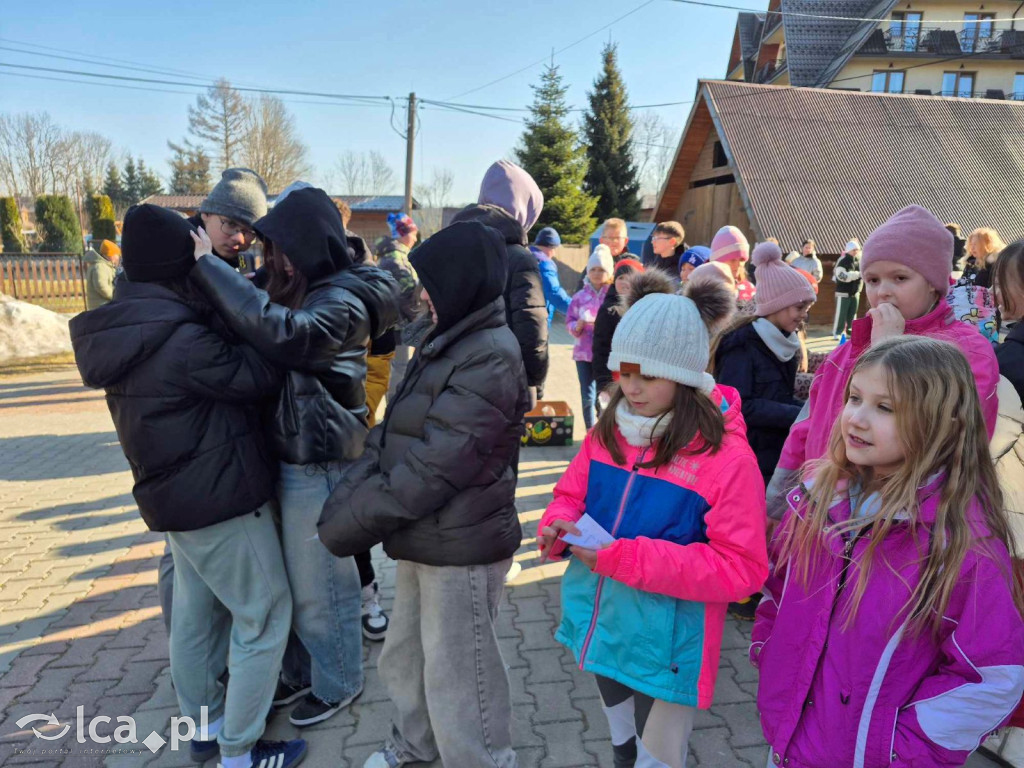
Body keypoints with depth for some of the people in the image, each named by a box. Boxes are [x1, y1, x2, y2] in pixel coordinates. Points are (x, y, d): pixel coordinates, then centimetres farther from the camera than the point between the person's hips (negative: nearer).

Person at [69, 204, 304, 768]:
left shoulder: (127, 331, 4)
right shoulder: (181, 340, -26)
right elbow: (256, 375, -17)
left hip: (178, 493, 9)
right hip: (219, 497, -9)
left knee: (195, 614, 21)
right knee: (264, 616, 5)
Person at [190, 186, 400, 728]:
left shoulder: (343, 302, -19)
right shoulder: (304, 292, 11)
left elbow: (281, 332, -37)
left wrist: (206, 267, -31)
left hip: (319, 464, -9)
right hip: (290, 455, 9)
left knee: (320, 584, 8)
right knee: (295, 578, 21)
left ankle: (337, 684, 30)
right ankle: (302, 671, 42)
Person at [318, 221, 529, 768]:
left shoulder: (490, 359, -22)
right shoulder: (449, 343, 9)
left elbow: (432, 469, -25)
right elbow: (392, 436, 7)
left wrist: (349, 525, -15)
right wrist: (345, 500, -6)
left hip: (461, 546, -9)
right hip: (425, 536, 10)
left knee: (456, 677, 7)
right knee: (405, 655, 26)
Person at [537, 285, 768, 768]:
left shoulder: (727, 456, -20)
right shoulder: (607, 433, -3)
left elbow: (741, 568, -21)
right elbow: (571, 496, 10)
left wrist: (626, 557, -27)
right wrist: (560, 527, -16)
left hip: (666, 646, -5)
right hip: (601, 628, 6)